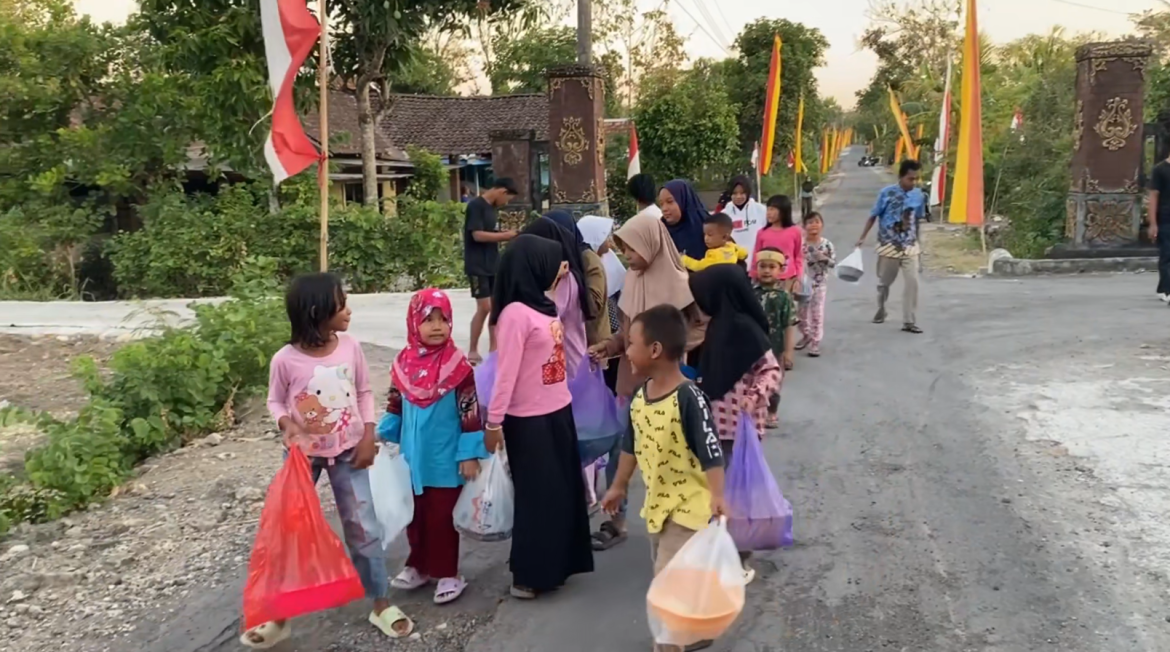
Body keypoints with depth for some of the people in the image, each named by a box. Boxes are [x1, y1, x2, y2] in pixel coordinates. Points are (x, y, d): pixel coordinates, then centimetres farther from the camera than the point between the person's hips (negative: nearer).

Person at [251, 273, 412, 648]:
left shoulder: (350, 348, -9)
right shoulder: (285, 360, -17)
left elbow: (364, 393, 2)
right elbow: (275, 401, -2)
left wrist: (368, 436, -5)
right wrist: (286, 423, -22)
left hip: (347, 452, 2)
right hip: (303, 455, -1)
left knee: (363, 529, 7)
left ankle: (381, 605, 23)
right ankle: (278, 616, 22)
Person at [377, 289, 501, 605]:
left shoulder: (458, 365, -14)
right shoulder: (403, 364, -1)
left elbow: (470, 413, -13)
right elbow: (395, 407, 11)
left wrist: (469, 454, -14)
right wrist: (382, 437, 5)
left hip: (445, 459, -4)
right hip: (413, 458, 5)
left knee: (442, 516, 5)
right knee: (416, 514, 17)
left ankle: (447, 573, 20)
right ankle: (419, 565, 34)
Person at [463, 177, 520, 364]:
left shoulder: (491, 207, 14)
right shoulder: (475, 205, -12)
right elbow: (478, 235, -20)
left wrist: (504, 236, 0)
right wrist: (505, 235, -13)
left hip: (493, 265, 9)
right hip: (478, 266, -9)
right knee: (484, 307, -10)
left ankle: (494, 348, 15)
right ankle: (472, 351, 0)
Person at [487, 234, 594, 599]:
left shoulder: (543, 305, 7)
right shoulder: (516, 313, -18)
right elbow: (506, 371, -19)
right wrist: (494, 421, -19)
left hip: (558, 412, 9)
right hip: (530, 420, -8)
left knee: (562, 491, 16)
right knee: (537, 496, 3)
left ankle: (553, 566, 32)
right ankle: (528, 576, 18)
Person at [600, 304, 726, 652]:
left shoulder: (689, 398, -24)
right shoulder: (640, 396, 0)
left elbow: (711, 453, -25)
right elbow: (632, 445, 12)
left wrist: (717, 497, -35)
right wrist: (619, 486, 20)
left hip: (688, 506, -8)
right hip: (657, 502, 8)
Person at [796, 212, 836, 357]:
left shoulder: (826, 244, -7)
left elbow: (833, 263, -3)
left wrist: (824, 258, -21)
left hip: (819, 283, -2)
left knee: (817, 313, 1)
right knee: (802, 310, 14)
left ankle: (815, 342, 9)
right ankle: (806, 336, 35)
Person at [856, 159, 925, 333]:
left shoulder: (919, 195, -3)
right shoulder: (886, 193, -11)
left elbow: (917, 220, 10)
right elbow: (873, 216, -3)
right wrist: (863, 237, -4)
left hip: (910, 246, 2)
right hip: (888, 246, -2)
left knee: (912, 282, -8)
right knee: (884, 282, 13)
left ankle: (909, 322, -2)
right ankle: (881, 310, 39)